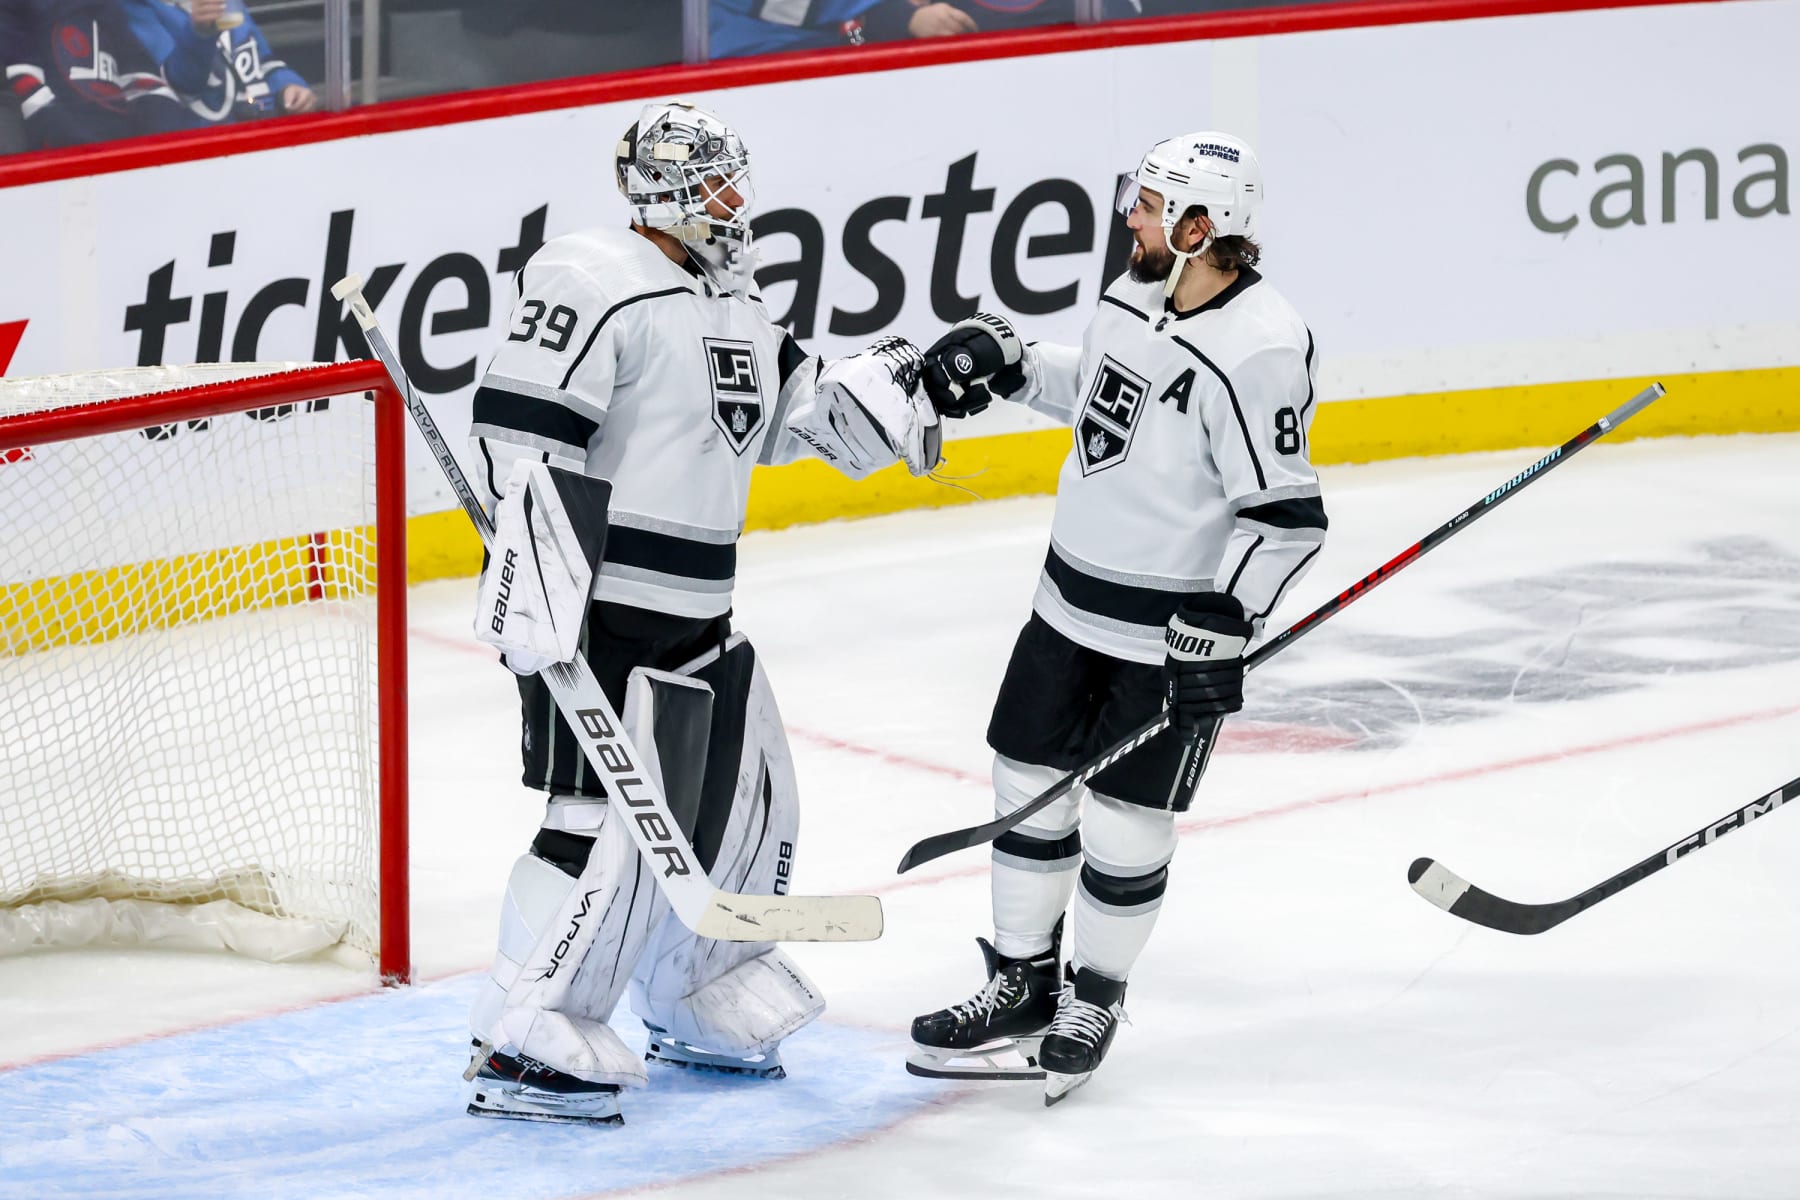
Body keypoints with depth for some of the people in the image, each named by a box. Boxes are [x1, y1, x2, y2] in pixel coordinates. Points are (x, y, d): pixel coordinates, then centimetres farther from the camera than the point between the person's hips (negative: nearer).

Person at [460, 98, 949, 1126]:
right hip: (602, 615, -10)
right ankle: (522, 1044, -8)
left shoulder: (731, 302, 16)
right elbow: (519, 433, -22)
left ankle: (702, 1009, 35)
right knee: (615, 823, -15)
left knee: (748, 800, 17)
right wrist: (537, 594, -26)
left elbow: (801, 413, 24)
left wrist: (914, 379, 9)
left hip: (700, 615, 10)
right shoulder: (598, 283, -15)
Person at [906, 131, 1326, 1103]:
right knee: (1027, 784, 13)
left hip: (1175, 631, -8)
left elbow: (1284, 516, -23)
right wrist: (1006, 361, 9)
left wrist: (1222, 623, -27)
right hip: (1074, 600, 8)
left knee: (1126, 823, 1)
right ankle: (1022, 986, 28)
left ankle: (1091, 1003, 21)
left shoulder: (1257, 352, -24)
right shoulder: (1138, 293, 2)